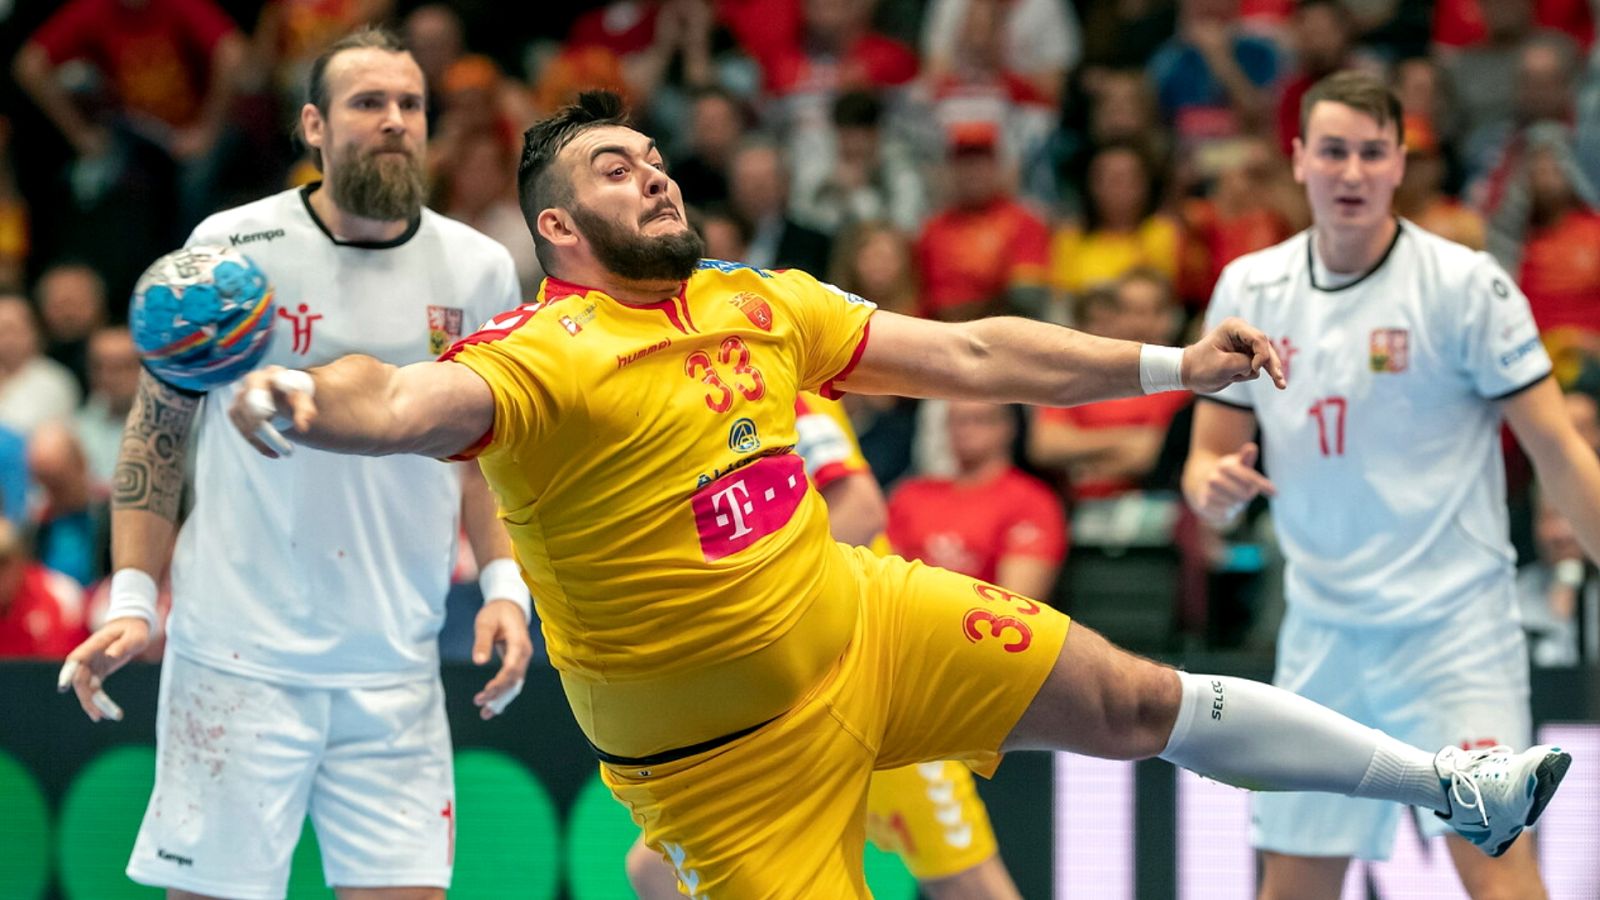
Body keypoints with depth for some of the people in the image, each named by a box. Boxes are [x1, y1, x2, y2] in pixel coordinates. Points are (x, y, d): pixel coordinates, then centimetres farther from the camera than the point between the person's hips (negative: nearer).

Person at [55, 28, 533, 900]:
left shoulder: (477, 270, 6)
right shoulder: (232, 249, -2)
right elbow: (155, 433, 6)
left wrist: (503, 585, 5)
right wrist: (131, 601, -2)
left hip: (396, 670, 3)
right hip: (236, 656, -3)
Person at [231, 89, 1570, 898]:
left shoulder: (761, 305, 2)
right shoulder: (544, 356, -21)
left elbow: (972, 357, 10)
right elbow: (407, 404, -42)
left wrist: (1173, 366, 10)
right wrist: (303, 398, -65)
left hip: (864, 623, 7)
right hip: (722, 752, -6)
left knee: (1139, 702, 12)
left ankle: (1451, 785, 28)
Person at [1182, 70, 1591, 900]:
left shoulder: (1464, 284, -8)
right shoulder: (1250, 288, 5)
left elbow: (1557, 450, -7)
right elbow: (1209, 460, 11)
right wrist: (1213, 484, -13)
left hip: (1453, 627, -4)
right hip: (1321, 635, 4)